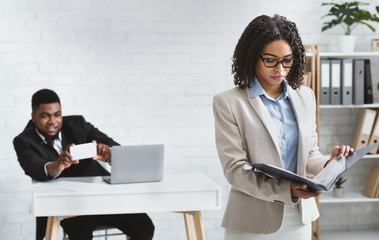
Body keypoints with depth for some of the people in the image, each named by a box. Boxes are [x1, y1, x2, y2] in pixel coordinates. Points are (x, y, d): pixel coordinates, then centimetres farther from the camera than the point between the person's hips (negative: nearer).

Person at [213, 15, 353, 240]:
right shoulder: (228, 103, -7)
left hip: (298, 220, 4)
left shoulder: (305, 96, 9)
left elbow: (308, 154, 14)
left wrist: (329, 163, -9)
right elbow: (234, 169, -12)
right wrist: (286, 191, -25)